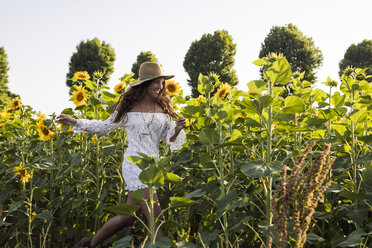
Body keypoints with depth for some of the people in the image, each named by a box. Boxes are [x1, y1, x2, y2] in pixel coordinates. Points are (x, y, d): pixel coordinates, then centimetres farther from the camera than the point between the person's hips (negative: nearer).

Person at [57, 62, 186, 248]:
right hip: (135, 165, -5)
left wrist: (177, 129, -14)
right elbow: (105, 127, 12)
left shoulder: (163, 107, 8)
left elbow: (169, 137, 8)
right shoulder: (127, 107, -1)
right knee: (156, 218, -13)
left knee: (128, 218, 12)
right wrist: (74, 122, 9)